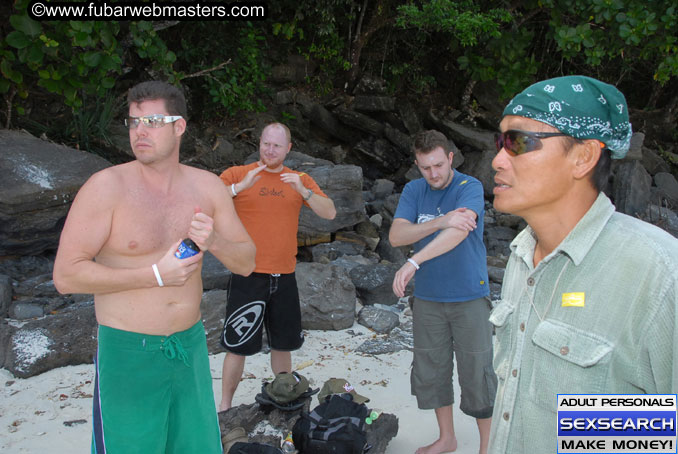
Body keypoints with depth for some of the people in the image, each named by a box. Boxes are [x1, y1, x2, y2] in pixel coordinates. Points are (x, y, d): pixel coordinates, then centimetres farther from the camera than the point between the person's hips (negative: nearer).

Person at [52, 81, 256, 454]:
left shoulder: (207, 187, 0)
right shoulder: (107, 186, -12)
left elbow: (246, 263, 5)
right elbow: (66, 275, -15)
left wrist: (214, 241, -17)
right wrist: (156, 275, -19)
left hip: (191, 347, 4)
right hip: (128, 352, -4)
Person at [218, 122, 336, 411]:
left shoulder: (300, 180, 9)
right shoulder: (237, 174, 0)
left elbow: (330, 213, 0)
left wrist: (302, 190, -14)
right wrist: (241, 186, -26)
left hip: (284, 276, 4)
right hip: (248, 276, -3)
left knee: (283, 344, 16)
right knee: (238, 345, 1)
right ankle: (225, 406, 18)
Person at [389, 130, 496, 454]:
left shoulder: (470, 187, -10)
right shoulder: (414, 190, 4)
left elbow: (458, 231, -28)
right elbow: (396, 236, -10)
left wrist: (413, 262, -37)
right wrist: (440, 221, -24)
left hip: (469, 297, -4)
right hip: (428, 297, 5)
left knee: (477, 374, 2)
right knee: (431, 370, 14)